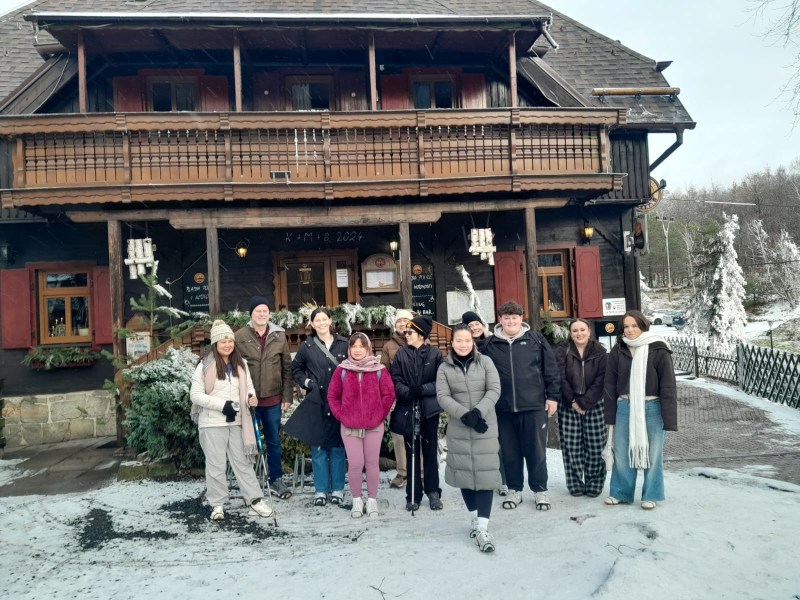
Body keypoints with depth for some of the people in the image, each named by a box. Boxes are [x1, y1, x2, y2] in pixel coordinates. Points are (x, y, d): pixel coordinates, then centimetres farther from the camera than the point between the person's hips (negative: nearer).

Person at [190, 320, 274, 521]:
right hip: (212, 423, -4)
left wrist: (251, 397, -12)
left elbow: (248, 387, 12)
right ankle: (217, 504, 19)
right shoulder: (205, 365, -9)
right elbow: (195, 394, -10)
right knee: (216, 465, 6)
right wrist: (222, 405, -18)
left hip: (236, 422, 4)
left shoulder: (241, 364, 5)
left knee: (243, 462, 10)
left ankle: (255, 501, 14)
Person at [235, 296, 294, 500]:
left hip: (273, 399, 2)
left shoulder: (279, 336, 3)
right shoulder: (240, 337, -4)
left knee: (274, 441, 12)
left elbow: (287, 367, 6)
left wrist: (287, 395, 3)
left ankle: (276, 480, 25)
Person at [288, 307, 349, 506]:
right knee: (318, 447, 4)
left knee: (338, 446, 7)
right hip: (316, 403, 0)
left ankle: (337, 489, 17)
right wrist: (307, 382, -2)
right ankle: (320, 490, 14)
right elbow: (296, 369, 13)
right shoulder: (307, 346, 3)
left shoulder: (344, 344, 2)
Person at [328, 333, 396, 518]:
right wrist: (340, 415, 0)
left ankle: (372, 500, 21)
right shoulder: (342, 370, 1)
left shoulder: (379, 370, -2)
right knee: (355, 464, -1)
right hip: (349, 426, 0)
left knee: (372, 463, 6)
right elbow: (332, 395, 7)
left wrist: (380, 414, -2)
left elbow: (389, 394, 3)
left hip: (374, 426, 0)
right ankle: (357, 500, 18)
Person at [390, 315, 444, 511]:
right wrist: (407, 392, -18)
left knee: (430, 451, 9)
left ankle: (433, 492, 22)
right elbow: (396, 380, 0)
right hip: (408, 409, 1)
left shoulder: (435, 353, -2)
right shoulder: (401, 353, 2)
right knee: (411, 453, 8)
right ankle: (413, 495, 18)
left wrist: (422, 389, -17)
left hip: (429, 409, -1)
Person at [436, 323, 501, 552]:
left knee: (485, 474, -7)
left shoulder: (485, 362, 2)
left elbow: (494, 390, -6)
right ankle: (476, 519, 26)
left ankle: (482, 529, -5)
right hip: (458, 429, 1)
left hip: (485, 427, -1)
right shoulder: (444, 368, 4)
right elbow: (442, 397, -6)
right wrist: (465, 415, -20)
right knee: (465, 473, 8)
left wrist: (478, 411, -21)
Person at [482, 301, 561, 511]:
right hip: (503, 408, 2)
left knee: (536, 450, 7)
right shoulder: (490, 344, 2)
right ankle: (514, 489, 26)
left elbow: (551, 369, 2)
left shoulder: (535, 339, -1)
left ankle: (540, 490, 23)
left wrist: (553, 396, -1)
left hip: (534, 406, -1)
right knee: (509, 452, 11)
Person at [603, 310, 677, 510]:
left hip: (652, 408, -2)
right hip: (625, 407, 3)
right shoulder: (617, 351, 2)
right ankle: (621, 492, 24)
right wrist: (610, 415, 2)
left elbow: (668, 385, -6)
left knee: (652, 453, 8)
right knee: (621, 453, 8)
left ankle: (651, 495, 23)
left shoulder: (658, 350, -6)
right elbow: (610, 384, 5)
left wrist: (669, 418, -10)